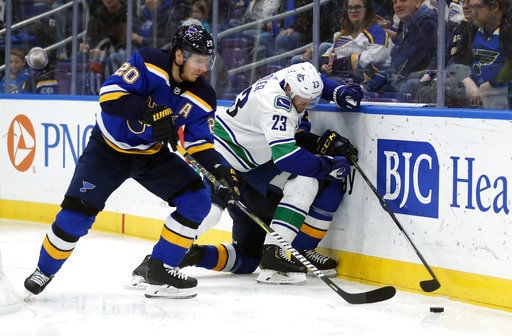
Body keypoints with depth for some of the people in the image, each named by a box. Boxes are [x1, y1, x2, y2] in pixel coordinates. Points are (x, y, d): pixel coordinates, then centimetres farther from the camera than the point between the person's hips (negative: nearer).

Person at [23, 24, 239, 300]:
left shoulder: (202, 97, -11)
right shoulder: (148, 62, -25)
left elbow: (200, 142, -5)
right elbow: (110, 95, -32)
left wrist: (218, 169, -23)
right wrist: (152, 113, -41)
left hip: (152, 154, 5)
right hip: (108, 149, -5)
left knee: (197, 201, -10)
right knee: (77, 213, -12)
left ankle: (161, 270, 0)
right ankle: (45, 270, 15)